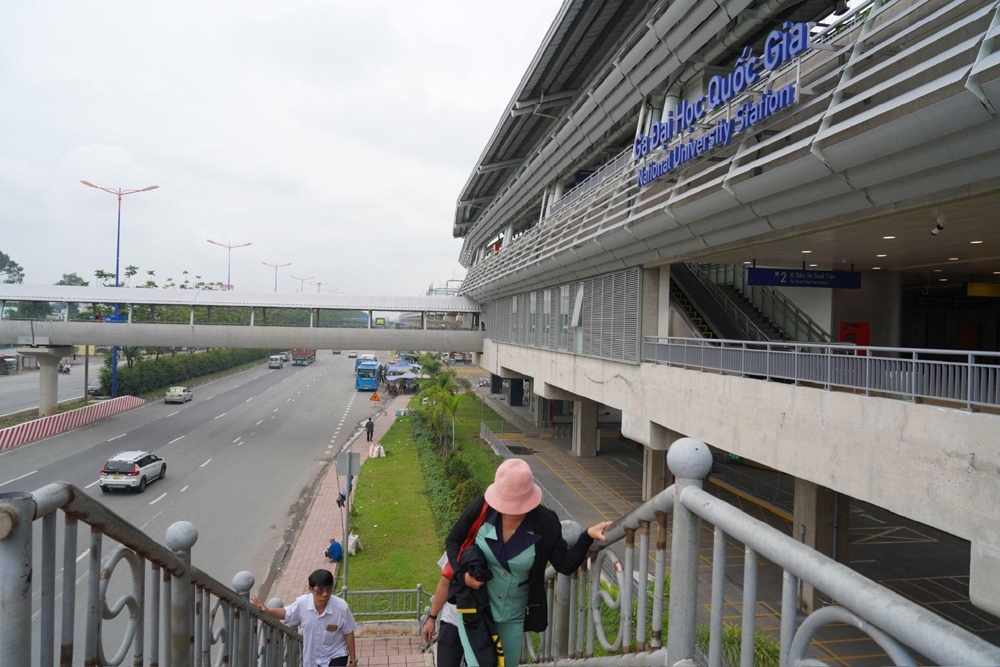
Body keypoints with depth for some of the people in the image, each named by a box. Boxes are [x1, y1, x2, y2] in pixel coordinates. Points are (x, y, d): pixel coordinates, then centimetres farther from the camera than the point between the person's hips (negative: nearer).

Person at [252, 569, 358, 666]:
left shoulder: (341, 607, -28)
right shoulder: (302, 603, -22)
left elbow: (348, 633, -13)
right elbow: (286, 613, 1)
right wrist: (267, 611, -17)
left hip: (336, 656, -3)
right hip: (311, 656, 3)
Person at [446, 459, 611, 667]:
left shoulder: (545, 523, -18)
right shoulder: (481, 508, -20)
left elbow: (565, 565, -14)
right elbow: (453, 540, -5)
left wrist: (587, 537, -28)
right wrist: (462, 572, -19)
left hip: (514, 615, 2)